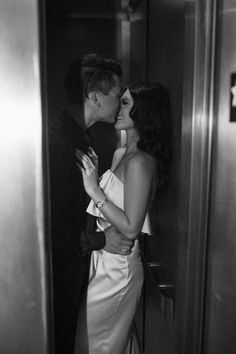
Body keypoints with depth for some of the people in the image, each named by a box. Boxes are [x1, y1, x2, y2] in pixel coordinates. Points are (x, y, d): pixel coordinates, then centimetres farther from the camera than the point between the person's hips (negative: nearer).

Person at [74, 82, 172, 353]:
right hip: (105, 259, 8)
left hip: (116, 268, -8)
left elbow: (130, 228, -23)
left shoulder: (140, 161, -22)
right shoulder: (120, 154, 6)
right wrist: (92, 173, 0)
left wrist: (95, 191, -23)